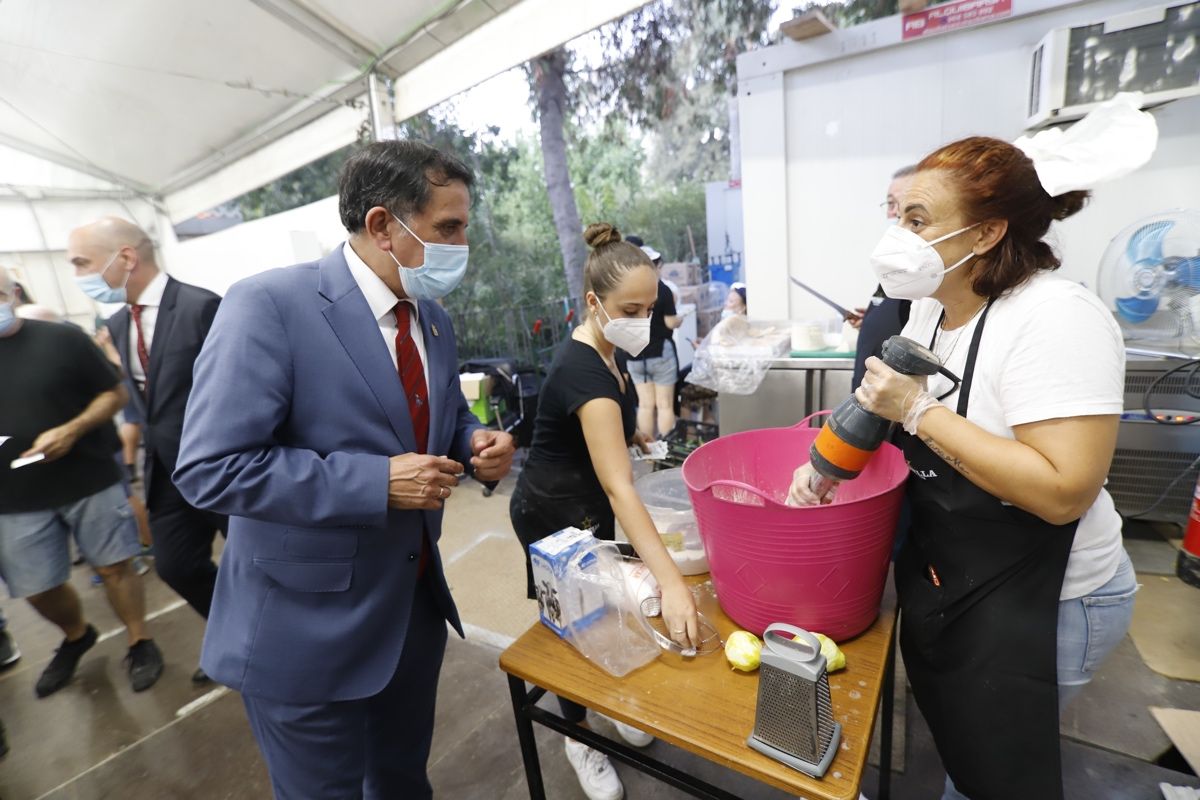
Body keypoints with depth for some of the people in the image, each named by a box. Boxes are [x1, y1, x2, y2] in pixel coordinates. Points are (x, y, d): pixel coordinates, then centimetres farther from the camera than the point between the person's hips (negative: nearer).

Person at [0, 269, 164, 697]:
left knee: (114, 566, 6)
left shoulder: (62, 338, -5)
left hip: (89, 481, -3)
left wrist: (72, 430, -17)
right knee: (39, 589, 13)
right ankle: (76, 637, 40)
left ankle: (140, 643, 22)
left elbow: (114, 393, -1)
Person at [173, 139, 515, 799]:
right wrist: (379, 482, -28)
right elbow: (210, 468, -23)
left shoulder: (433, 319, 2)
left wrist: (476, 445, -10)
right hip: (309, 626, -6)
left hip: (416, 602, 6)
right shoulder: (269, 304, -19)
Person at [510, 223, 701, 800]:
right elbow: (618, 488, -40)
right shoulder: (582, 371, -33)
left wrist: (629, 432, 0)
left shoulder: (605, 350, -4)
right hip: (554, 515, -7)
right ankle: (579, 737, 35)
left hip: (585, 506, 8)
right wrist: (671, 583, -44)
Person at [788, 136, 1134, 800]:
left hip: (1038, 599, -7)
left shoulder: (1056, 318, -25)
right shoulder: (933, 306, -1)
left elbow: (1064, 492, -31)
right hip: (938, 575, 7)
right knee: (953, 740, 29)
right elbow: (886, 409, 7)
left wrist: (920, 411, -31)